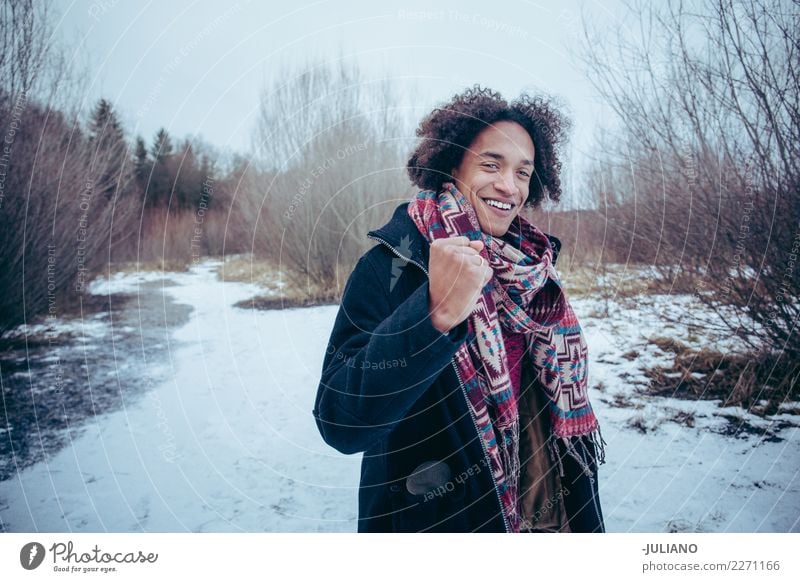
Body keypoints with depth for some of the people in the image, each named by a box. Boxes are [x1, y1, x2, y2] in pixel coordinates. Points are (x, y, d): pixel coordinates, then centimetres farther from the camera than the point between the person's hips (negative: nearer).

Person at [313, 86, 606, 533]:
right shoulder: (392, 264, -19)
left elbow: (560, 398, 8)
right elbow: (341, 425, -28)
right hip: (438, 521, -5)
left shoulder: (534, 266, -3)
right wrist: (435, 314, -40)